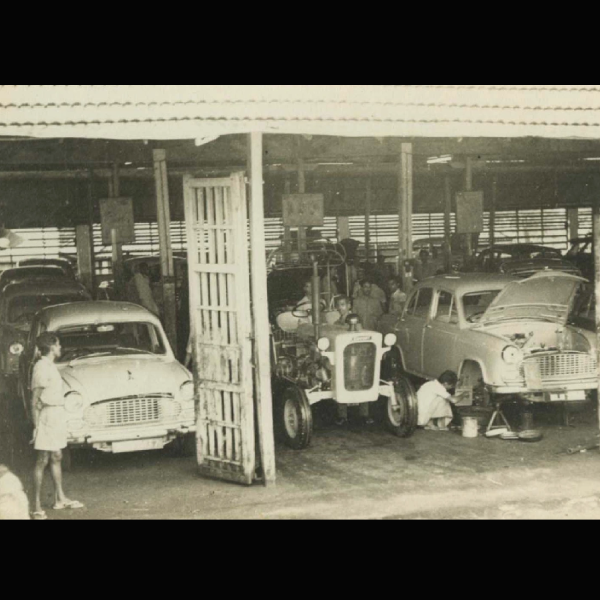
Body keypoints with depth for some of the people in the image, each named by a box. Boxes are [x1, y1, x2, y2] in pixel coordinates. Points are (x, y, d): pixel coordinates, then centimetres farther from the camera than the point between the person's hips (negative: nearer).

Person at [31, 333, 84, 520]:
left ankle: (60, 498, 25)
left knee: (56, 457, 16)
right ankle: (37, 506, -3)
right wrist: (36, 425, -17)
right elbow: (35, 400, -15)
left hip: (58, 414, 9)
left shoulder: (51, 366, 15)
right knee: (43, 460, -6)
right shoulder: (41, 367, -13)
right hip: (48, 415, -9)